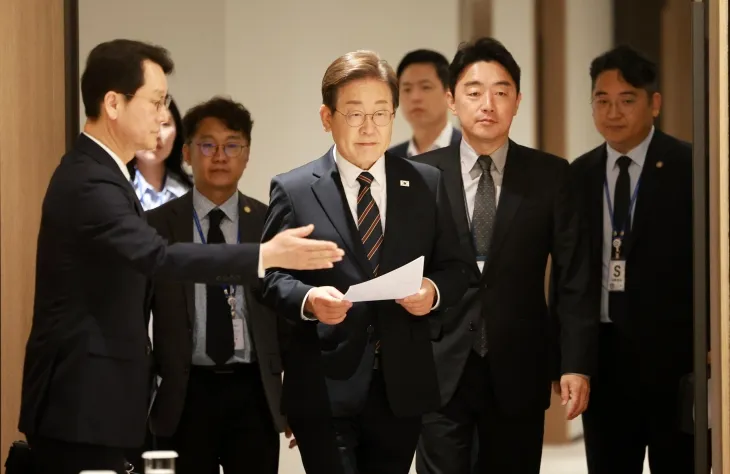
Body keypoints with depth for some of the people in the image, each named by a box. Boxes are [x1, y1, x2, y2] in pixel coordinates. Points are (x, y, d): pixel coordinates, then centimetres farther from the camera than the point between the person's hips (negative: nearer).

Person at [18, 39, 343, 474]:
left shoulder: (97, 173, 15)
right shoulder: (89, 182, -20)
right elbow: (158, 257, -33)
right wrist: (267, 255, -36)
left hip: (92, 397, 10)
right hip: (82, 401, -10)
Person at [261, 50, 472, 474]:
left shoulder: (428, 184, 9)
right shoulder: (293, 190, 1)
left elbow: (455, 268, 10)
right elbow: (272, 275, 0)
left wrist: (434, 292, -12)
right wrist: (307, 299, -21)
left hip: (402, 386, 3)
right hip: (325, 388, -3)